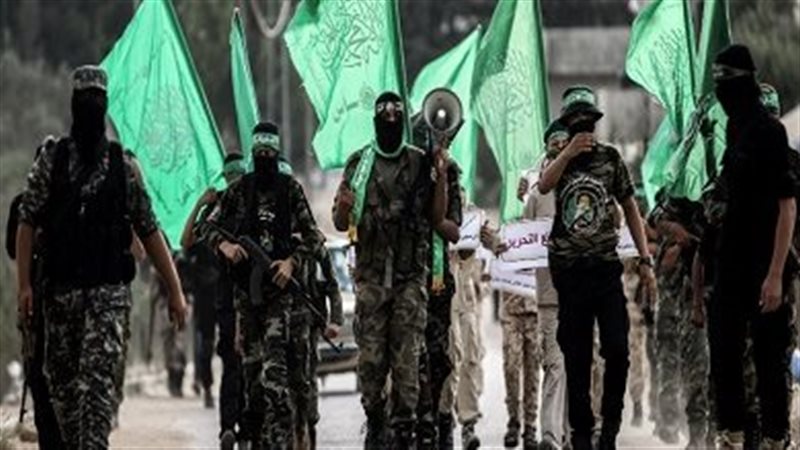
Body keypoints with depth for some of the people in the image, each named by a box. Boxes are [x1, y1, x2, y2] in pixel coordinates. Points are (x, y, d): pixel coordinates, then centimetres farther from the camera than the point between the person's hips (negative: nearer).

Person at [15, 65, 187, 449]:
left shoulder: (123, 167, 5)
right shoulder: (50, 163, 4)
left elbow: (150, 233, 7)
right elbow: (26, 225, 1)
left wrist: (175, 291, 4)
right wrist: (24, 284, -10)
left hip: (110, 290, -2)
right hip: (60, 288, 2)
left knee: (98, 377, -14)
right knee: (61, 380, 7)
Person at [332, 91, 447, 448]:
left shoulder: (421, 163, 6)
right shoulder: (359, 164, 7)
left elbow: (437, 218, 5)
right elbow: (341, 223, 8)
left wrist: (441, 176, -8)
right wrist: (344, 207, -15)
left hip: (411, 274, -1)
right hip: (371, 273, 1)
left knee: (407, 354, -4)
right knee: (371, 354, -2)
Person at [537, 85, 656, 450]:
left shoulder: (609, 158, 7)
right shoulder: (557, 159, 7)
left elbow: (630, 208, 10)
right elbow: (543, 186, -16)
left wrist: (645, 259, 4)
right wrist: (569, 152, -30)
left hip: (606, 267, 0)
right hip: (569, 268, 0)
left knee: (617, 349, -12)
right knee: (576, 357, 2)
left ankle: (611, 421, 5)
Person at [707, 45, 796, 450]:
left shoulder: (769, 132, -13)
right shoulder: (735, 130, 10)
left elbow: (787, 207, -16)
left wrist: (776, 275, -21)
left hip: (762, 266, -8)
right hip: (731, 263, 8)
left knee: (768, 355, -2)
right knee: (724, 351, 11)